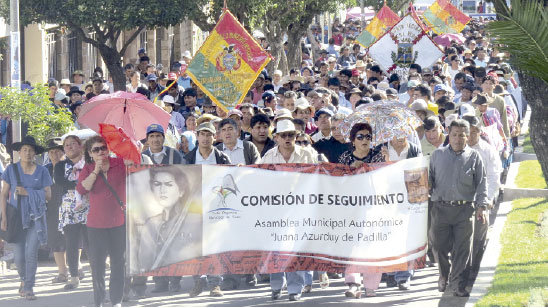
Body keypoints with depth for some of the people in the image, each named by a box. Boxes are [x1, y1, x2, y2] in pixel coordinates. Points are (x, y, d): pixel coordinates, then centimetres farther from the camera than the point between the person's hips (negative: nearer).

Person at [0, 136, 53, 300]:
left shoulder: (41, 171, 3)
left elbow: (48, 195, 0)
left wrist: (28, 193, -12)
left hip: (36, 218, 0)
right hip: (17, 217, 0)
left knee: (31, 253, -10)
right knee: (19, 255, 0)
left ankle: (29, 288, 0)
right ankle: (24, 279, 28)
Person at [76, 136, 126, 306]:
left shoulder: (120, 163, 1)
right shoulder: (88, 169, 3)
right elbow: (82, 189, -11)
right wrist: (96, 170, -14)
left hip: (119, 222, 0)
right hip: (96, 224, 0)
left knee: (118, 262, 6)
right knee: (97, 263, 0)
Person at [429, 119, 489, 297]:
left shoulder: (474, 157, 9)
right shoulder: (438, 155, 12)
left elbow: (481, 183, 8)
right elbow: (429, 178, 18)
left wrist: (481, 206, 0)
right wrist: (426, 189, -1)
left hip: (465, 209, -1)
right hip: (441, 207, 1)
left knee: (462, 250, -4)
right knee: (439, 247, 3)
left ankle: (458, 285, 1)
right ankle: (443, 276, 29)